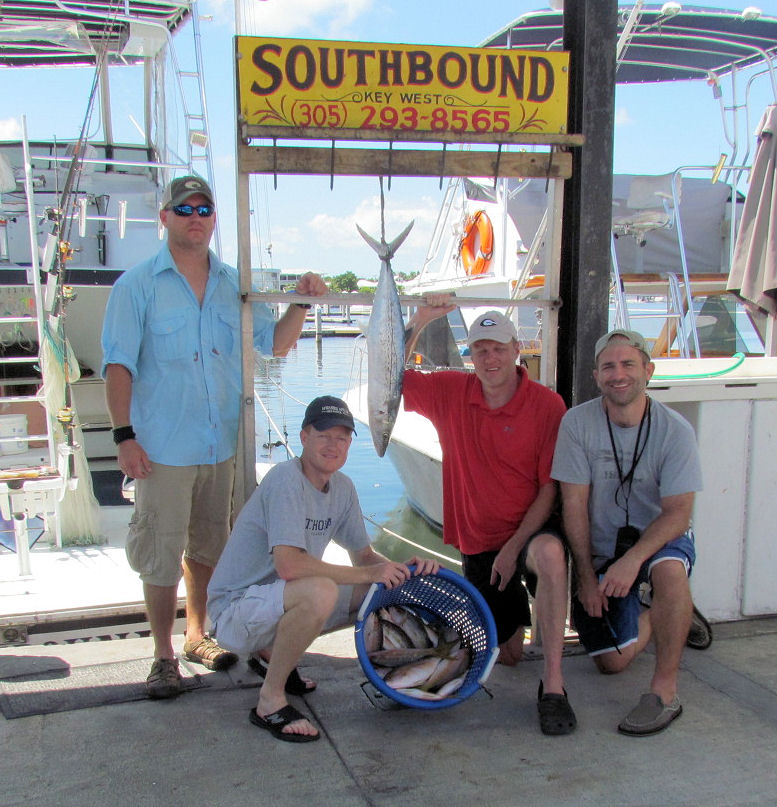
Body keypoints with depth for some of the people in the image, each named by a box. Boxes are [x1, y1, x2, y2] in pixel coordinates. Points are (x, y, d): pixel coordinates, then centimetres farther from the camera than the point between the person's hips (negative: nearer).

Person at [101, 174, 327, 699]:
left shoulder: (234, 285, 9)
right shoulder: (138, 286, -3)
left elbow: (276, 344, 12)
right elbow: (119, 364, -7)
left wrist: (300, 303, -5)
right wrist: (124, 435, -14)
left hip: (221, 444, 5)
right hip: (162, 447, -4)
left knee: (208, 546, 17)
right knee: (161, 552, 0)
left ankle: (198, 635, 34)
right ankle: (164, 654, 15)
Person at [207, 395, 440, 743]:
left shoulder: (342, 487, 4)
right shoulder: (286, 479, -22)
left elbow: (364, 555, 9)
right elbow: (288, 565, -33)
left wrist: (402, 567, -12)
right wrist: (368, 574, -26)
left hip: (279, 604, 9)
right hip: (234, 608, -9)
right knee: (320, 591, -35)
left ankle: (272, 652, 15)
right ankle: (270, 701, -14)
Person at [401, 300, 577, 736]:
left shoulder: (547, 404, -12)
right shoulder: (450, 392, -2)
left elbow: (551, 487, -12)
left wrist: (514, 547, -19)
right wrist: (418, 322, -17)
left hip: (531, 531, -3)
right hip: (477, 540, 3)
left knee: (550, 552, -41)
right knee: (508, 653, 9)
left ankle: (553, 685, -31)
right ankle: (512, 608, 46)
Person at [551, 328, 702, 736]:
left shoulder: (675, 430, -14)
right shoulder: (577, 423, -13)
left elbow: (677, 513, -18)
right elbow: (574, 504, -10)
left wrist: (633, 559, -33)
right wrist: (586, 575, -12)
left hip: (661, 538, -2)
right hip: (601, 551, 2)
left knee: (669, 570, -38)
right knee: (612, 661, -1)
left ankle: (664, 691, -22)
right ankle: (655, 617, 34)